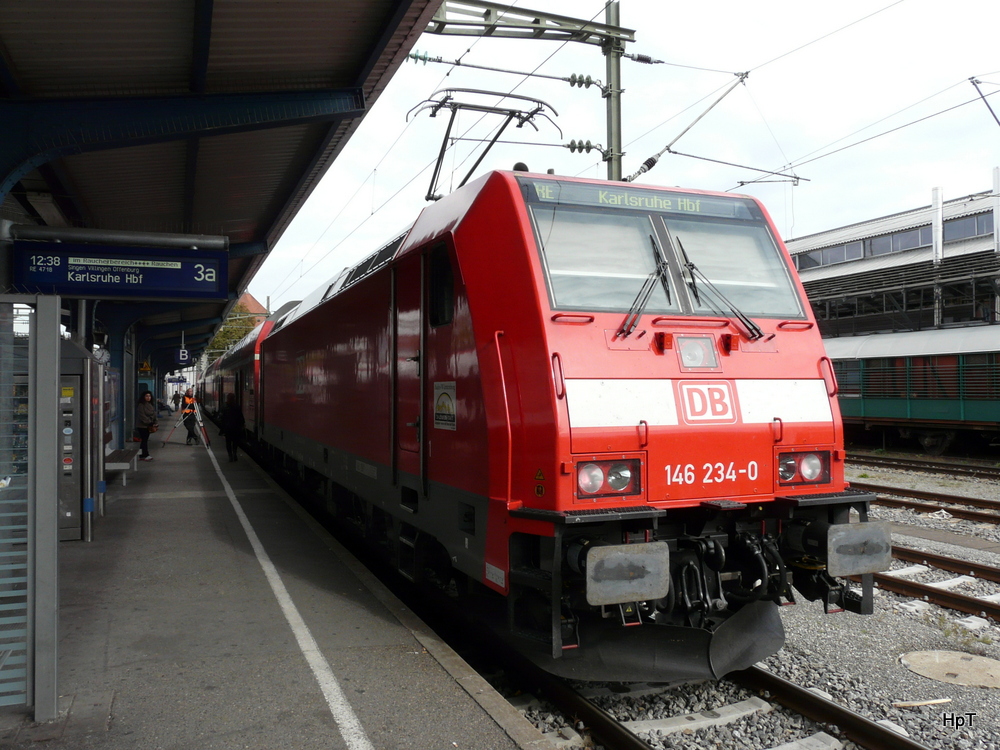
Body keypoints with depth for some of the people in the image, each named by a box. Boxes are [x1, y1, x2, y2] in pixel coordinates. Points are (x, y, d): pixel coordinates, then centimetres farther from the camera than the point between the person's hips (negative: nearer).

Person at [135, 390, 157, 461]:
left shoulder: (151, 405, 13)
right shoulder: (141, 405, -11)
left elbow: (154, 414, 14)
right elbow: (142, 416, -17)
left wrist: (154, 422, 1)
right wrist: (149, 422, -17)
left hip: (148, 426, 7)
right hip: (142, 425, -7)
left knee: (144, 440, 10)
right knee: (144, 440, -7)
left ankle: (141, 456, 14)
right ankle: (146, 455, -5)